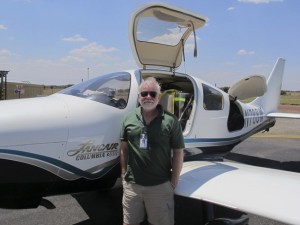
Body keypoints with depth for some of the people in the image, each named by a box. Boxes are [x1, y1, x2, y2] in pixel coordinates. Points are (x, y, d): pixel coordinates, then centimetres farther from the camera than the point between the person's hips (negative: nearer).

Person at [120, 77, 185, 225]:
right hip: (131, 184, 3)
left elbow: (178, 152, -4)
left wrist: (173, 182, -5)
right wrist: (124, 175, 6)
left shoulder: (170, 121, -8)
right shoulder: (128, 119, 1)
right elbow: (124, 149, 8)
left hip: (161, 186, -2)